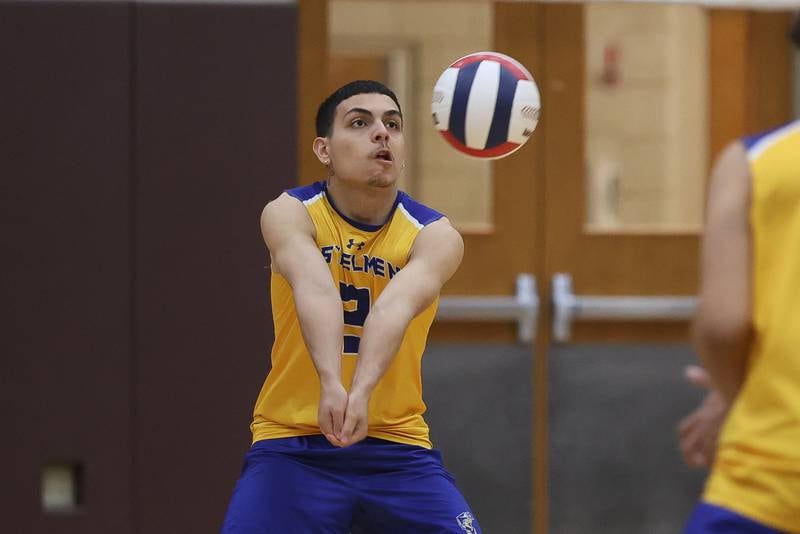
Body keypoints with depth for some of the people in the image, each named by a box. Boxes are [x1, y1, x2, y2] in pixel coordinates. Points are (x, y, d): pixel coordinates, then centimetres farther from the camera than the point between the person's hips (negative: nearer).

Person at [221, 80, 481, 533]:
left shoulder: (436, 236, -8)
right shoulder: (290, 214, -10)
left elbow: (397, 306, -29)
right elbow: (314, 289, -30)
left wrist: (361, 391, -48)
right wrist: (332, 385, -50)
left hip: (398, 450, 1)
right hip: (293, 445, -1)